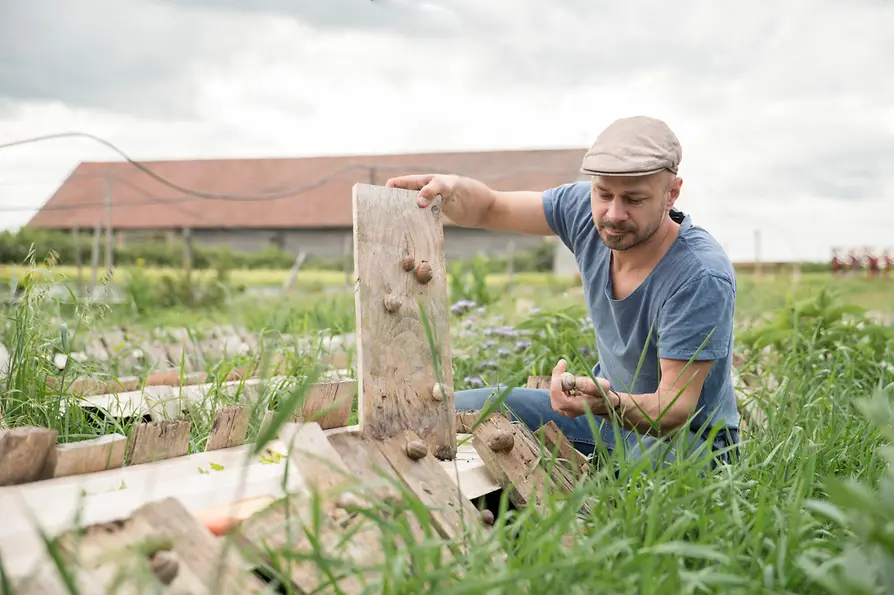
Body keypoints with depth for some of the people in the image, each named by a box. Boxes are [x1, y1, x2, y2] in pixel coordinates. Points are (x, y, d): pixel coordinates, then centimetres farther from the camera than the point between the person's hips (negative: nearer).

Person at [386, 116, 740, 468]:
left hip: (689, 436, -5)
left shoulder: (702, 278, -30)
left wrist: (608, 403, -50)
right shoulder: (586, 211, -12)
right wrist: (450, 187, -26)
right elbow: (487, 210, -2)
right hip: (613, 405, 6)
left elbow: (677, 408, -29)